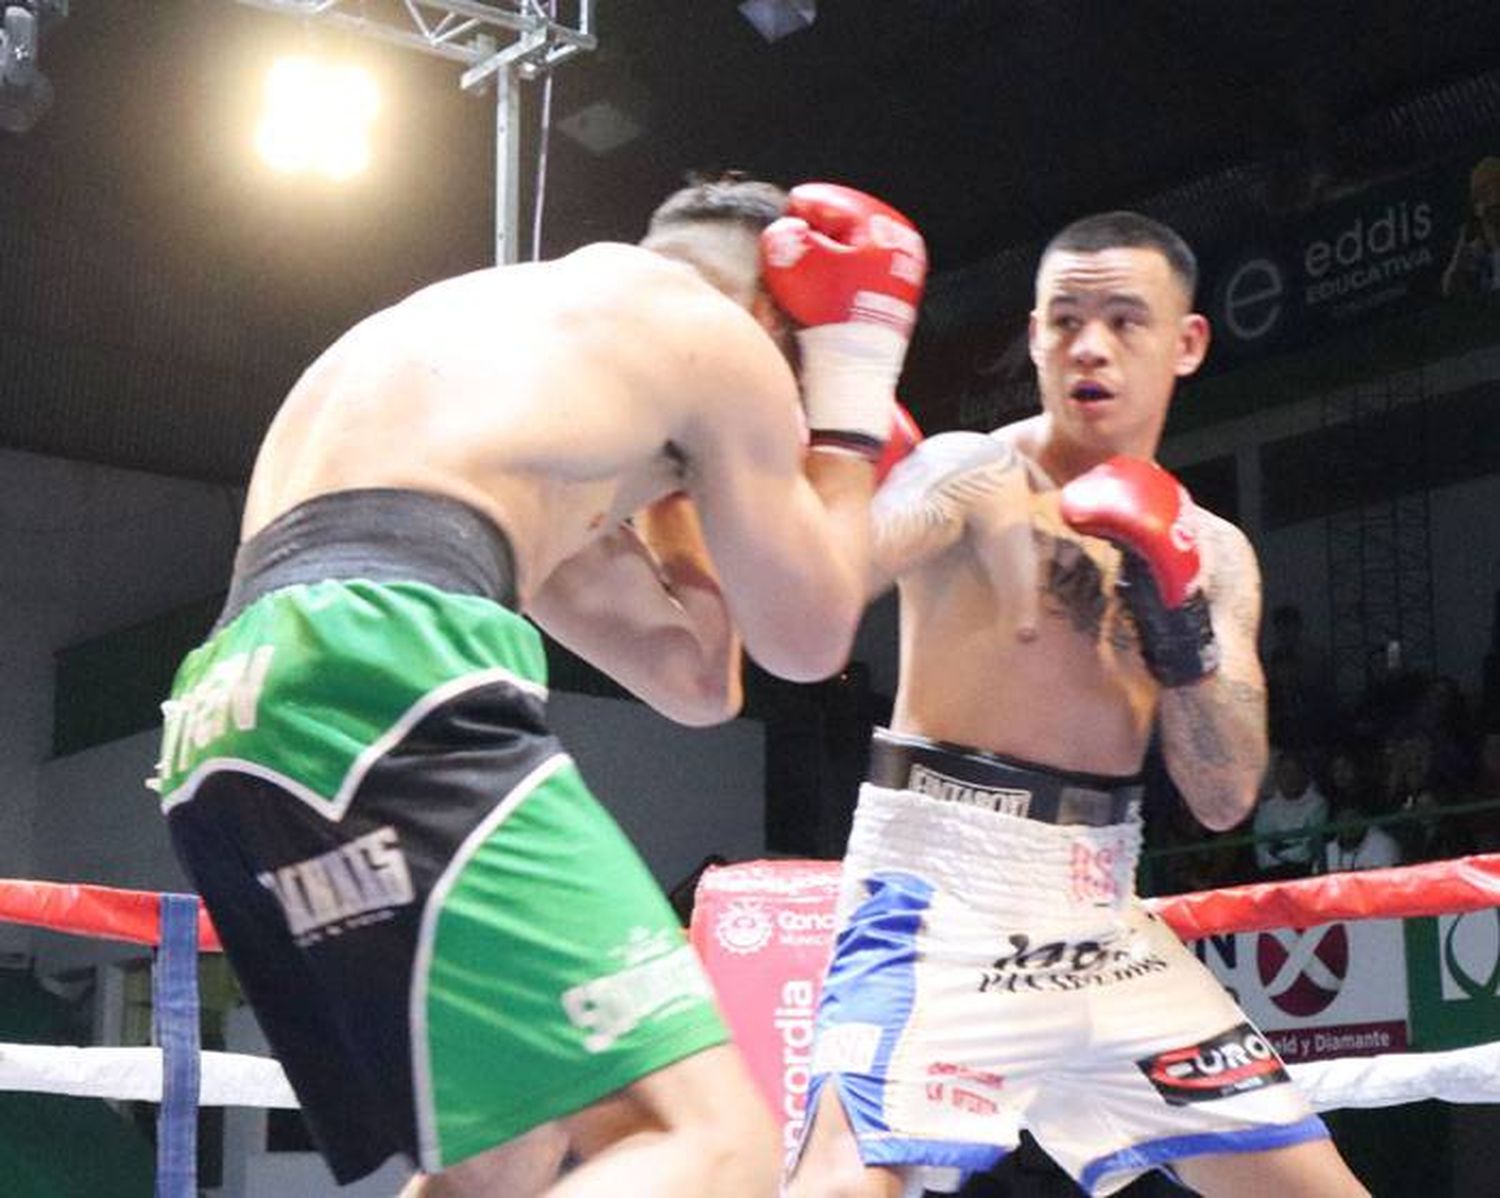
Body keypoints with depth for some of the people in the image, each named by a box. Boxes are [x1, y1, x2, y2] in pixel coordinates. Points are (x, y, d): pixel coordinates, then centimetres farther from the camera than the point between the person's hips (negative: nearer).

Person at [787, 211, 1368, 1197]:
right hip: (943, 884, -6)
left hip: (1101, 908, 6)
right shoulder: (972, 476, -7)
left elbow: (1225, 799, 3)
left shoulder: (1213, 552, 11)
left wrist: (1177, 607, -8)